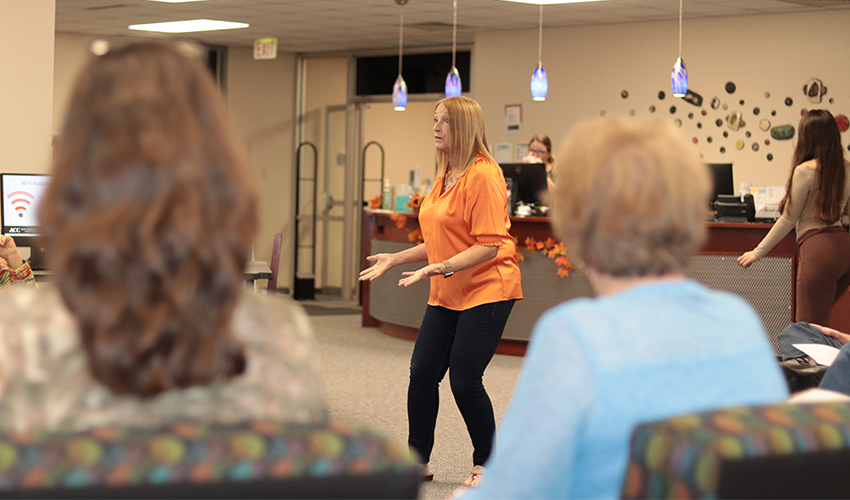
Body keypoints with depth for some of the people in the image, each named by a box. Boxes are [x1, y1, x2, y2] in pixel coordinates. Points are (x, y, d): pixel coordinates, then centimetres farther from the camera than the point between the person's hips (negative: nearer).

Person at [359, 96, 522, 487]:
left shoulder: (483, 174, -16)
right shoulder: (445, 177, 13)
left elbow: (489, 245, -22)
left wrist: (442, 268, -30)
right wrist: (397, 259, 14)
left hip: (486, 290, -8)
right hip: (447, 294, 8)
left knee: (465, 381, -7)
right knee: (422, 373, 3)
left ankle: (486, 465, 11)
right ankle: (417, 462, 16)